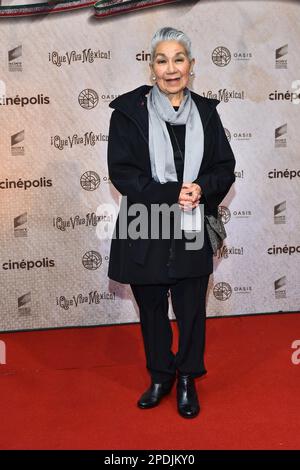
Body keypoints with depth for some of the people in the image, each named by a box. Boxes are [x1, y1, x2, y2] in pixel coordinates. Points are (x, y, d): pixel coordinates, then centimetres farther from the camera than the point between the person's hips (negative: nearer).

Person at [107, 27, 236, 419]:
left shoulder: (206, 111, 5)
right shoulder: (129, 110, -4)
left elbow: (226, 169, 5)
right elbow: (120, 170, -10)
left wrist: (202, 188, -17)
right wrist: (172, 194, -19)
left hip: (192, 231, 2)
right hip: (145, 229, -1)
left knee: (191, 310, 10)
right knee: (152, 310, 14)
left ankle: (187, 380, 32)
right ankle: (161, 376, 36)